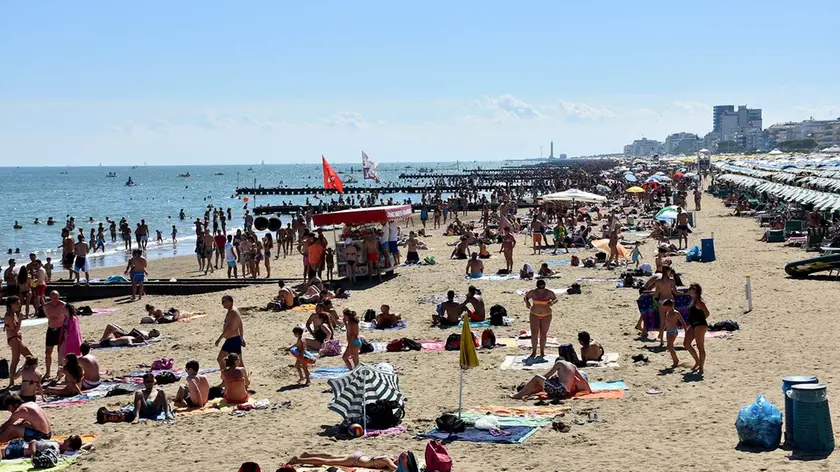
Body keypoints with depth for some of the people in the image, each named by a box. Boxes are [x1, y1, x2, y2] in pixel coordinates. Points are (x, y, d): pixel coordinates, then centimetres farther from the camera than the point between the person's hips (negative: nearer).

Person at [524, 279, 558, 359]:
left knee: (543, 334, 5)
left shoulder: (549, 293, -10)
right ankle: (534, 352, 1)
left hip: (546, 315, 0)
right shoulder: (532, 292, -8)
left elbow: (555, 299, 3)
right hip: (534, 315, 0)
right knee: (534, 333, -8)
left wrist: (552, 302, -19)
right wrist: (527, 303, -14)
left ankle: (542, 352, 15)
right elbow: (526, 297, 7)